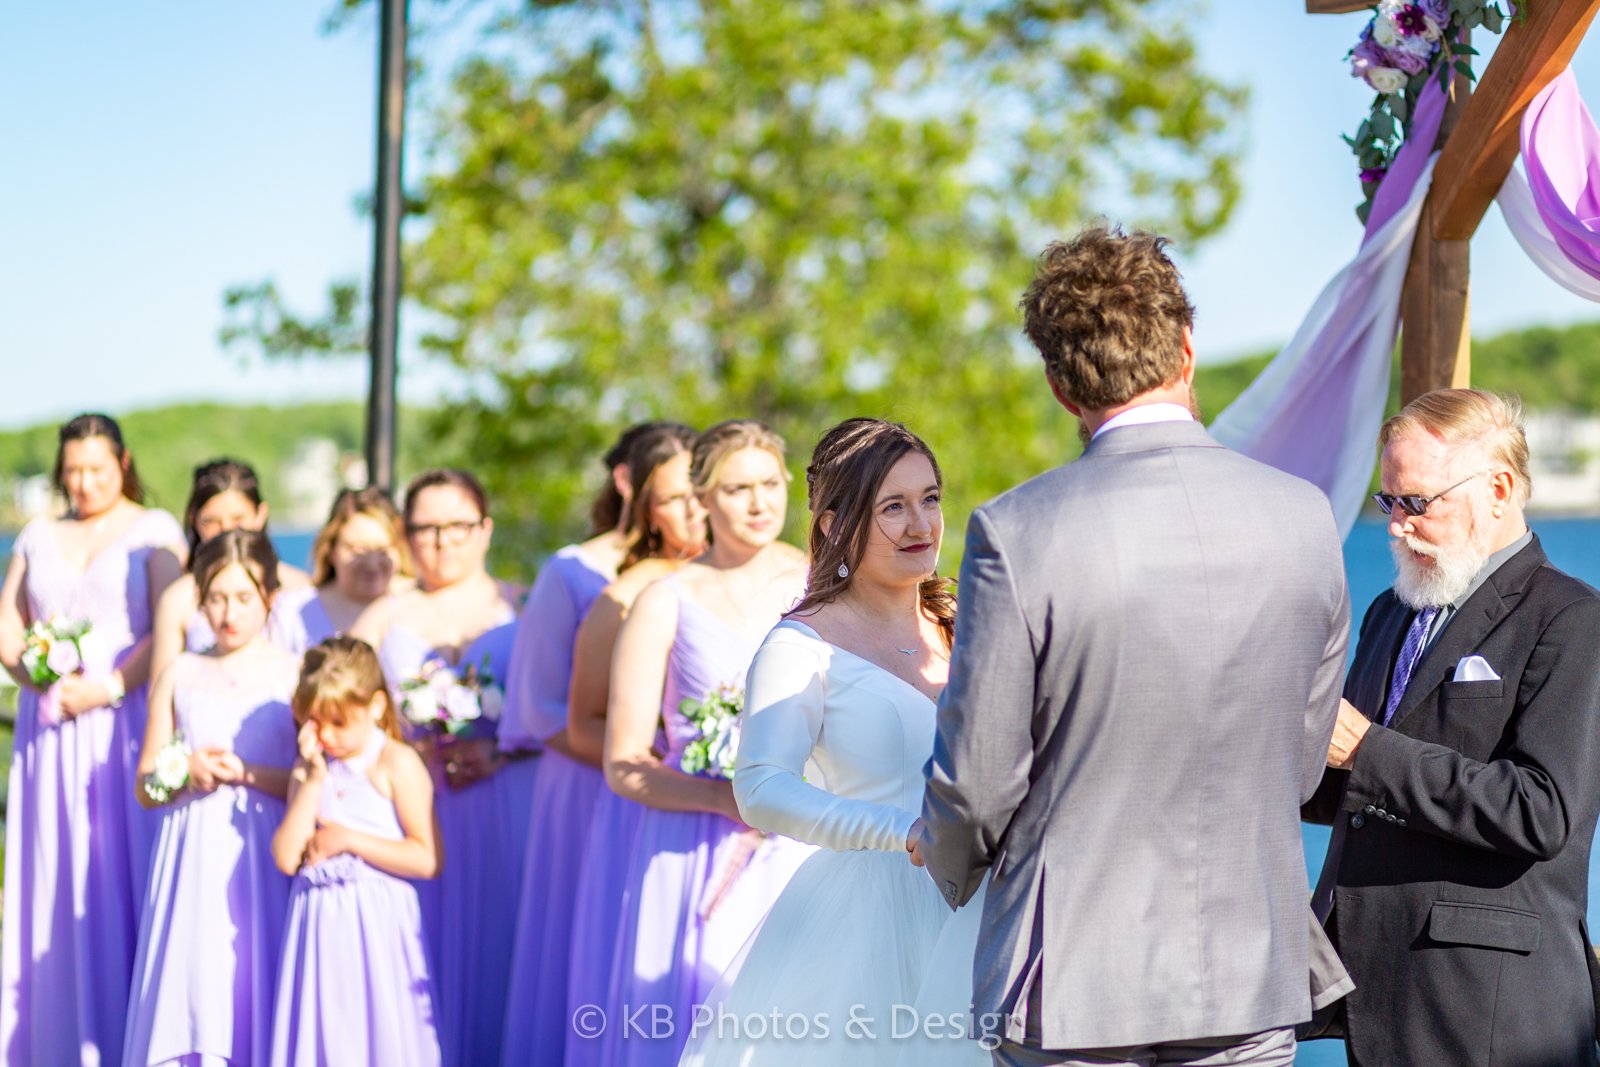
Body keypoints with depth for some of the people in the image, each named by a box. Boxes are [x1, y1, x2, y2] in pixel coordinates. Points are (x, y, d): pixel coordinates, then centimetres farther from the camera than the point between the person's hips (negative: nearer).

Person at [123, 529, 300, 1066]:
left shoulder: (294, 674, 2)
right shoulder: (179, 675, 10)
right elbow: (145, 788, 12)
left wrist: (248, 774, -13)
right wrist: (184, 773, -7)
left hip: (264, 859, -2)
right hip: (194, 857, 2)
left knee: (256, 990, -3)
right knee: (193, 978, -2)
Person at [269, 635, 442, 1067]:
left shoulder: (397, 764, -5)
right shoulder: (308, 769, 10)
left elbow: (427, 859, -12)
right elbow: (286, 857, -3)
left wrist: (349, 839, -11)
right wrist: (314, 777, -6)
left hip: (375, 924, -5)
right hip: (321, 925, 5)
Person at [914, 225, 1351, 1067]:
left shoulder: (1017, 532, -15)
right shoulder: (1304, 519, -3)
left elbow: (978, 779, -9)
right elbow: (1300, 761, 7)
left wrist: (944, 857, 13)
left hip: (1074, 979, -3)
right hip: (1252, 988, 3)